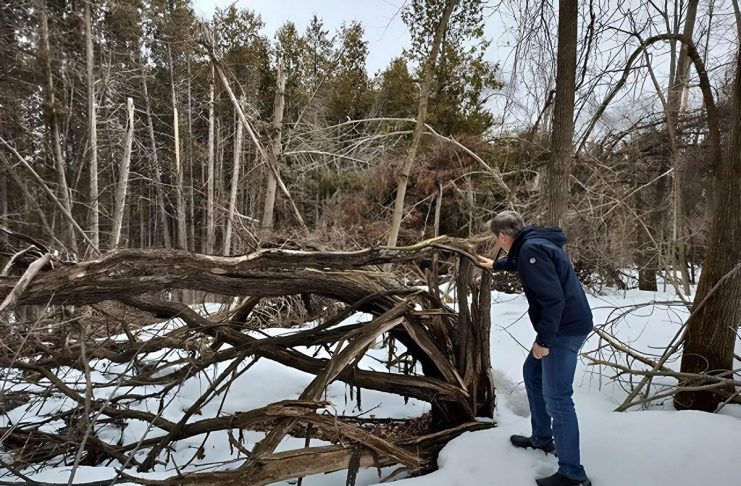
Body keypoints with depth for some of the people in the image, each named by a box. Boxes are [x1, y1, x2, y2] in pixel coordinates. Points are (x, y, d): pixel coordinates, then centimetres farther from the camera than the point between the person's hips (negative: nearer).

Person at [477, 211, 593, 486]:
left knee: (557, 399, -8)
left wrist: (543, 339, -21)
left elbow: (552, 298, -27)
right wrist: (495, 265, 53)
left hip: (565, 329, -11)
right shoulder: (533, 243, 12)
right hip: (561, 326, 11)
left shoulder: (531, 250, -21)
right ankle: (542, 438, 35)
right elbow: (518, 263, 38)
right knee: (532, 373, 23)